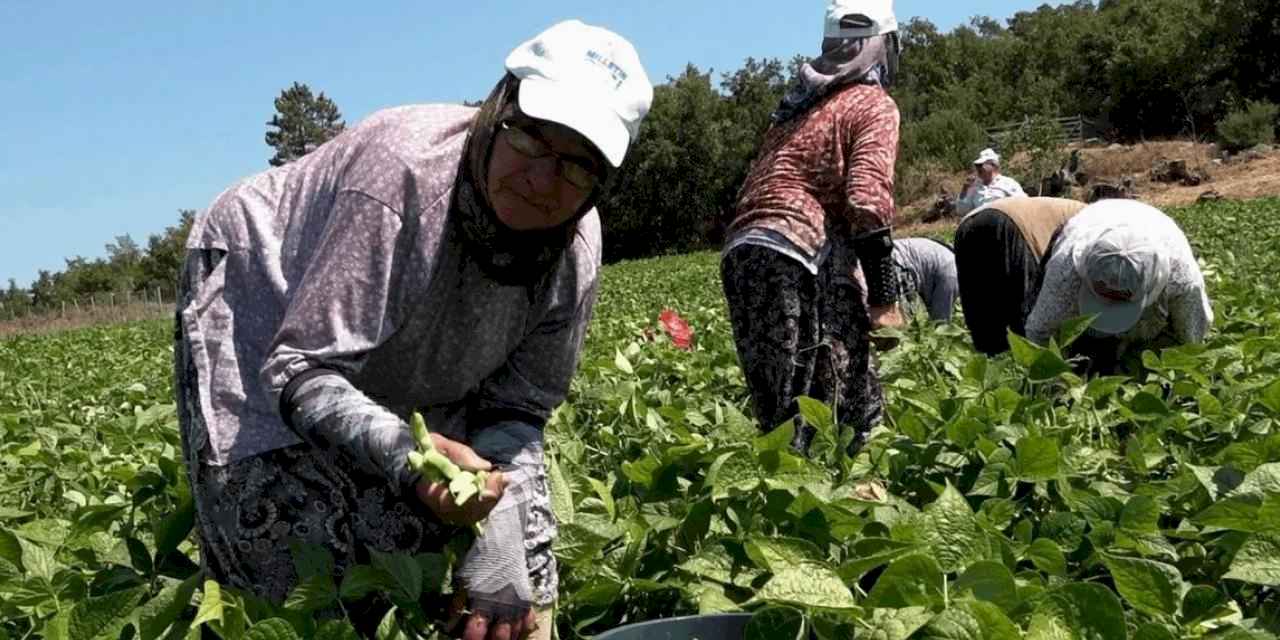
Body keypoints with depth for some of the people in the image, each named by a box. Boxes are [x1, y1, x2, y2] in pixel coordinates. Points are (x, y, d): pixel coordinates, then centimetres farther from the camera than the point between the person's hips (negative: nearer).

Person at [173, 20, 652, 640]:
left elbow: (515, 409, -11)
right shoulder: (402, 171, -37)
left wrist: (499, 535, -28)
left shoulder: (575, 249, -20)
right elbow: (303, 375, -35)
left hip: (403, 369, 5)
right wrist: (404, 452, -52)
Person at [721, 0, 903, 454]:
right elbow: (867, 200, -10)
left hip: (740, 252, 8)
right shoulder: (873, 104, 4)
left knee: (778, 407, 7)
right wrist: (885, 297, -9)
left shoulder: (798, 103, 27)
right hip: (799, 255, -8)